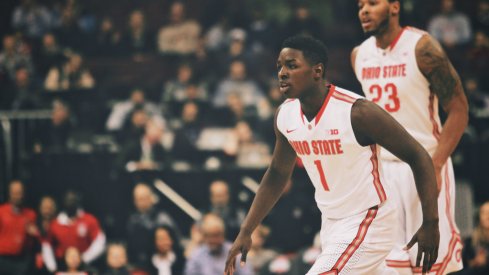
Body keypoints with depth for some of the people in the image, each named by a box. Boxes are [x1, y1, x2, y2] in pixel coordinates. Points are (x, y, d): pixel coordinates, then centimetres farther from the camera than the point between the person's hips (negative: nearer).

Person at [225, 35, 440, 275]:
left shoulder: (357, 112, -23)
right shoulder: (284, 115, -3)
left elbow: (419, 158, -16)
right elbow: (278, 174, 14)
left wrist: (430, 223, -19)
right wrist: (245, 232, 9)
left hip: (367, 222, -7)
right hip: (331, 222, 7)